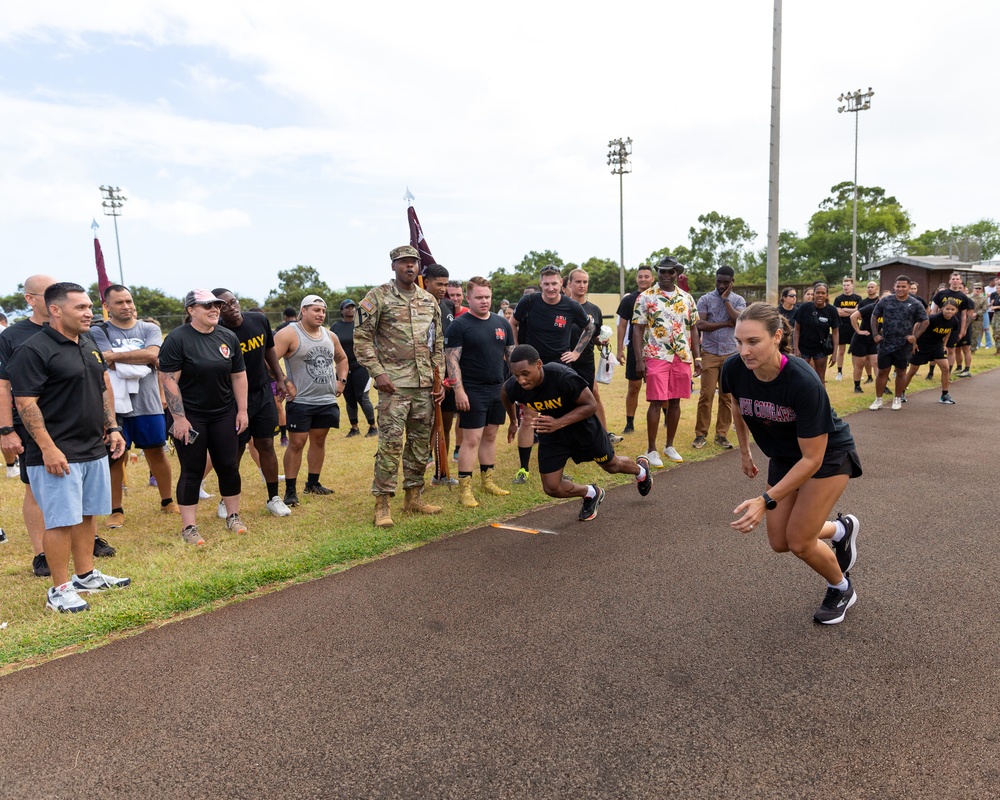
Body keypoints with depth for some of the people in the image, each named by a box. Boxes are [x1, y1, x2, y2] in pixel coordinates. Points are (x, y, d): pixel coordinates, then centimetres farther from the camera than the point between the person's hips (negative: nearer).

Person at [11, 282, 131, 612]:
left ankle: (86, 575, 28)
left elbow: (104, 389, 19)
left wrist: (112, 428, 12)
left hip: (94, 450, 8)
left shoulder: (89, 345, 12)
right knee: (61, 521, -2)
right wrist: (47, 448, -20)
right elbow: (25, 403, -17)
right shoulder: (34, 350, -13)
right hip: (57, 454, -8)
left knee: (87, 514, 15)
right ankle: (60, 590, 10)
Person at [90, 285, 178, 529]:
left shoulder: (150, 329, 5)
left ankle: (167, 501, 26)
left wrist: (116, 356, -14)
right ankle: (116, 510, 18)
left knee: (156, 452, 11)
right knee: (115, 456, 6)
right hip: (115, 404, -1)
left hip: (148, 403, 2)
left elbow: (152, 354, -14)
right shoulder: (98, 332, 0)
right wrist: (141, 359, -11)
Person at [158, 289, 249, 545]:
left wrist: (242, 410, 3)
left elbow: (238, 375, 8)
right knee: (192, 471, 2)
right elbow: (168, 380, -14)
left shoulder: (228, 337, 4)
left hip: (224, 415, 4)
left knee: (229, 466, 8)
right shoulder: (177, 339, -11)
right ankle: (189, 527, 13)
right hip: (190, 417, -4)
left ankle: (233, 516, 24)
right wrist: (179, 418, -17)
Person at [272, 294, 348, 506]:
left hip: (327, 401, 6)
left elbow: (342, 358, 27)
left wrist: (342, 379, 13)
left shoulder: (330, 336, 11)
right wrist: (285, 383, -18)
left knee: (319, 441, 12)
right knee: (296, 443, -5)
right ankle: (291, 490, 3)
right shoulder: (289, 334, -9)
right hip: (300, 402, -6)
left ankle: (312, 483, 26)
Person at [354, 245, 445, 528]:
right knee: (390, 443, -7)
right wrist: (378, 372, -13)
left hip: (425, 385, 6)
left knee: (421, 442, 11)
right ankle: (382, 505, 2)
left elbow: (438, 344, 17)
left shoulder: (430, 301, 13)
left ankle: (413, 497, 24)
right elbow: (361, 337, -5)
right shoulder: (378, 297, -3)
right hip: (394, 385, -5)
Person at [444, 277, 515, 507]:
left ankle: (488, 481, 26)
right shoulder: (459, 325, -7)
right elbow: (452, 360, -11)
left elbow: (512, 355, 15)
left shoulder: (502, 323, 11)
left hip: (498, 389, 6)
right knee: (471, 439, -6)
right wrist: (459, 390, -17)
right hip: (472, 391, -6)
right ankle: (465, 490, 0)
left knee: (490, 436, 14)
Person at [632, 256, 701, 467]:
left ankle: (670, 446, 22)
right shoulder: (645, 297, -2)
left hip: (682, 357, 4)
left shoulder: (687, 298, 10)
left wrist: (697, 357, 7)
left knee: (675, 401, 9)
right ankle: (652, 450, 5)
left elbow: (693, 329, 14)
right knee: (656, 402, -4)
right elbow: (638, 330, -4)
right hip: (656, 356, -4)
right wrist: (639, 360, -11)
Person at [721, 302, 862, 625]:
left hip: (828, 455, -5)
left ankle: (842, 589, 27)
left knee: (799, 542, -7)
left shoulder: (804, 383, -37)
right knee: (779, 542, 8)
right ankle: (842, 528, 39)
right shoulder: (734, 369, -23)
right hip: (784, 456, 6)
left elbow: (812, 458, -30)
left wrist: (766, 501, -35)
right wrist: (744, 451, 13)